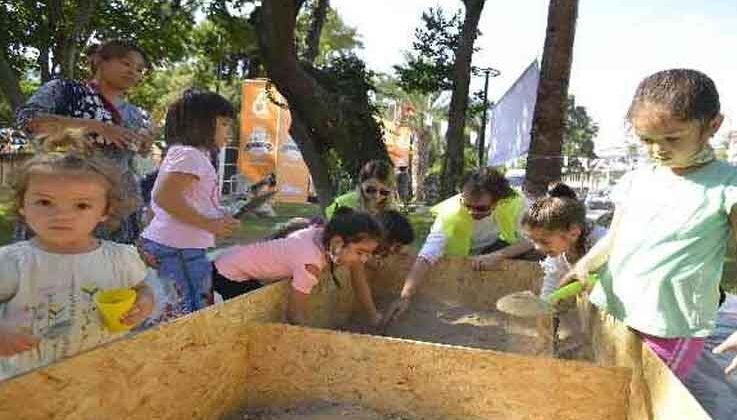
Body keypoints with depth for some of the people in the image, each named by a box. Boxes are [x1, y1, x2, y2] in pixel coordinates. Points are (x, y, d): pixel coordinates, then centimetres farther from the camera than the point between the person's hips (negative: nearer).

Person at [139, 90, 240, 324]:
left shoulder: (188, 154, 18)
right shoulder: (189, 155, -14)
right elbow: (164, 197, -26)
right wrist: (209, 224, -21)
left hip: (184, 246, 10)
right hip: (178, 248, -10)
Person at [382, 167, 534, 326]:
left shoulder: (515, 203, -31)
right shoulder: (451, 213, -36)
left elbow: (531, 241, -25)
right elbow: (426, 257, -41)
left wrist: (498, 256, -42)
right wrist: (405, 297, -51)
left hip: (497, 245, 1)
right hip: (459, 254, 0)